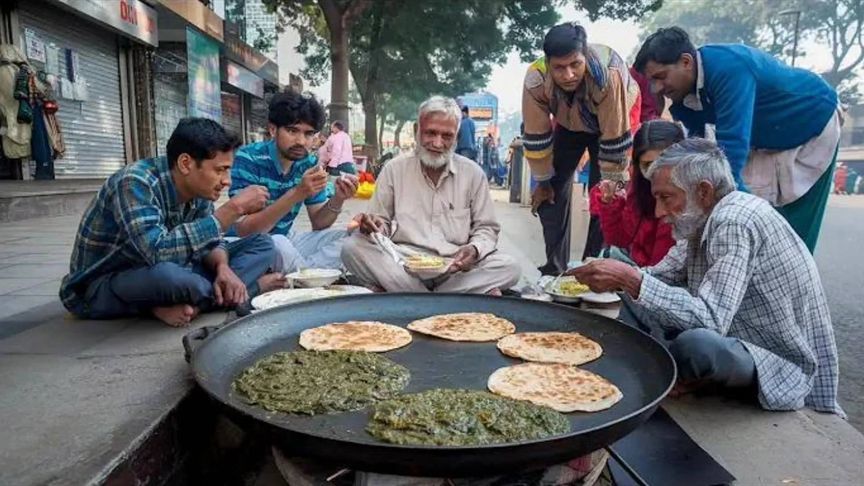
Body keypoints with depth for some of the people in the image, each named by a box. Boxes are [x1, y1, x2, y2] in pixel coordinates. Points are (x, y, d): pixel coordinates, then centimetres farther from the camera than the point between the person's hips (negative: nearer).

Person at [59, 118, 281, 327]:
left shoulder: (197, 186, -8)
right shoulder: (135, 183, -28)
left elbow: (207, 237, 2)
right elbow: (158, 252, -41)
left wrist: (223, 267, -23)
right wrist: (233, 209, -36)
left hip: (158, 273, 7)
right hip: (98, 287, -6)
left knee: (262, 244, -5)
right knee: (166, 273, -42)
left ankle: (188, 303, -18)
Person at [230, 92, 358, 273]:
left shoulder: (310, 163, -3)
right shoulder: (248, 158, -20)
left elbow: (318, 224, 1)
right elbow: (243, 230, -27)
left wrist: (337, 199, -21)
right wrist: (297, 194, -36)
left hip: (286, 240, 6)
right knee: (277, 243, -36)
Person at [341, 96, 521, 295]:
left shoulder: (473, 173, 6)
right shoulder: (394, 169, 6)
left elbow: (486, 228, 8)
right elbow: (384, 223, 11)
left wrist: (475, 249, -15)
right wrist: (374, 226, -15)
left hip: (456, 267, 1)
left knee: (509, 268, -25)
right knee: (352, 248, -26)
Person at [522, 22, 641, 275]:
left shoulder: (608, 75, -42)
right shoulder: (535, 79, -34)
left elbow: (614, 140, -32)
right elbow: (537, 137, -21)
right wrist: (543, 181, -12)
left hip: (616, 119, -3)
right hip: (569, 122, 3)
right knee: (553, 191, -3)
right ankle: (555, 267, 11)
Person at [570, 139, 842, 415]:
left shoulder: (735, 222, -26)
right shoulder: (703, 219, 2)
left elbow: (710, 319, -34)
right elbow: (663, 275, 8)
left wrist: (630, 279, -35)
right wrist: (620, 279, -10)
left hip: (785, 364, -9)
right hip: (733, 335, 9)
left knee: (696, 343, -38)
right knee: (633, 301, 7)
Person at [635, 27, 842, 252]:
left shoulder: (729, 68, -38)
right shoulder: (683, 91, -14)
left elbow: (731, 144, -44)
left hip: (814, 125, -6)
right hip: (768, 141, 7)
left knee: (794, 230, -5)